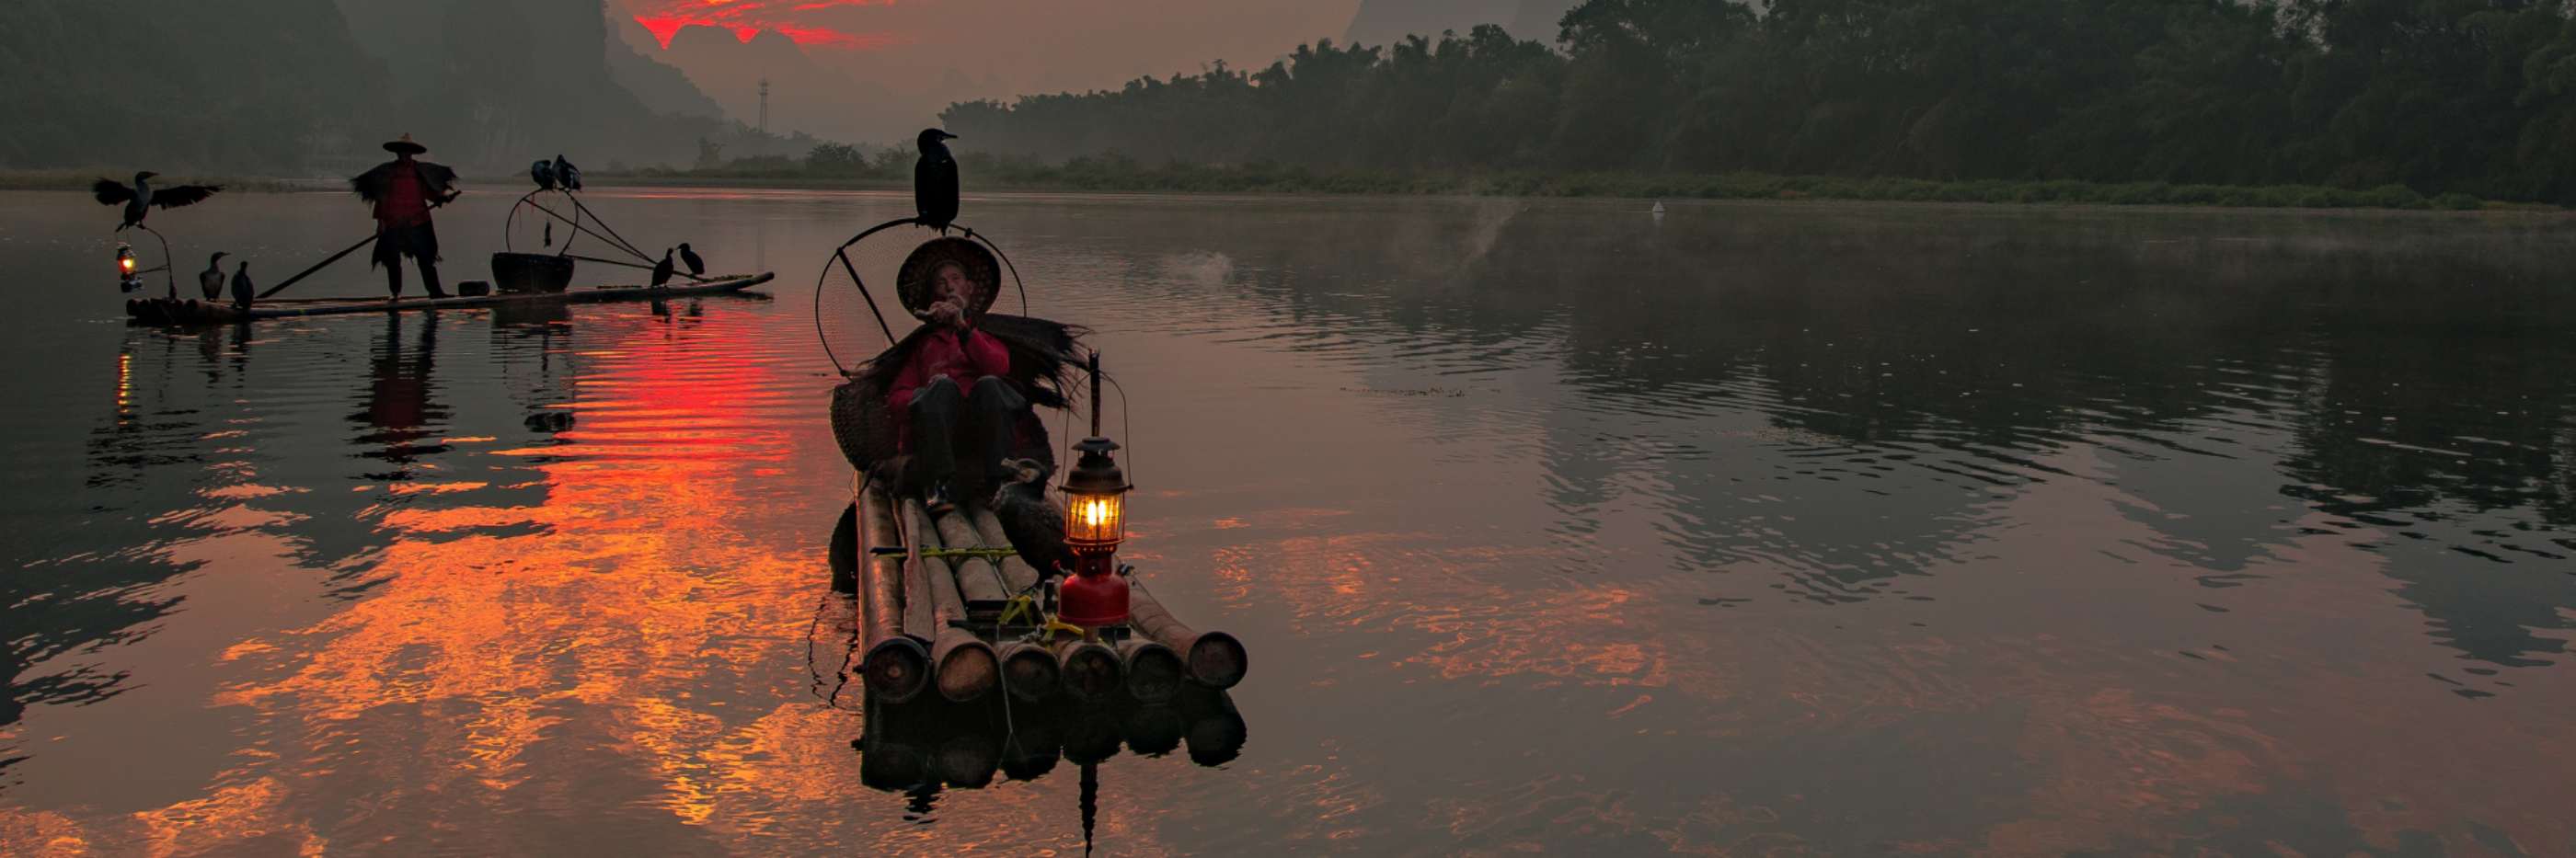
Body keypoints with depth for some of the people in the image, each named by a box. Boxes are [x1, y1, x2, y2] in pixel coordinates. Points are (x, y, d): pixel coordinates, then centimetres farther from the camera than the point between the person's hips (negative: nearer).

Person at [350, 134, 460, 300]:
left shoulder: (420, 170, 7)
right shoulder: (386, 172, 5)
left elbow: (428, 192, 10)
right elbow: (380, 197, 5)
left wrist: (443, 196, -9)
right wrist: (380, 220, 0)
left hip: (417, 223, 0)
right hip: (393, 224, 0)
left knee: (426, 258, -3)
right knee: (393, 260, 5)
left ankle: (435, 290, -1)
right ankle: (395, 292, 14)